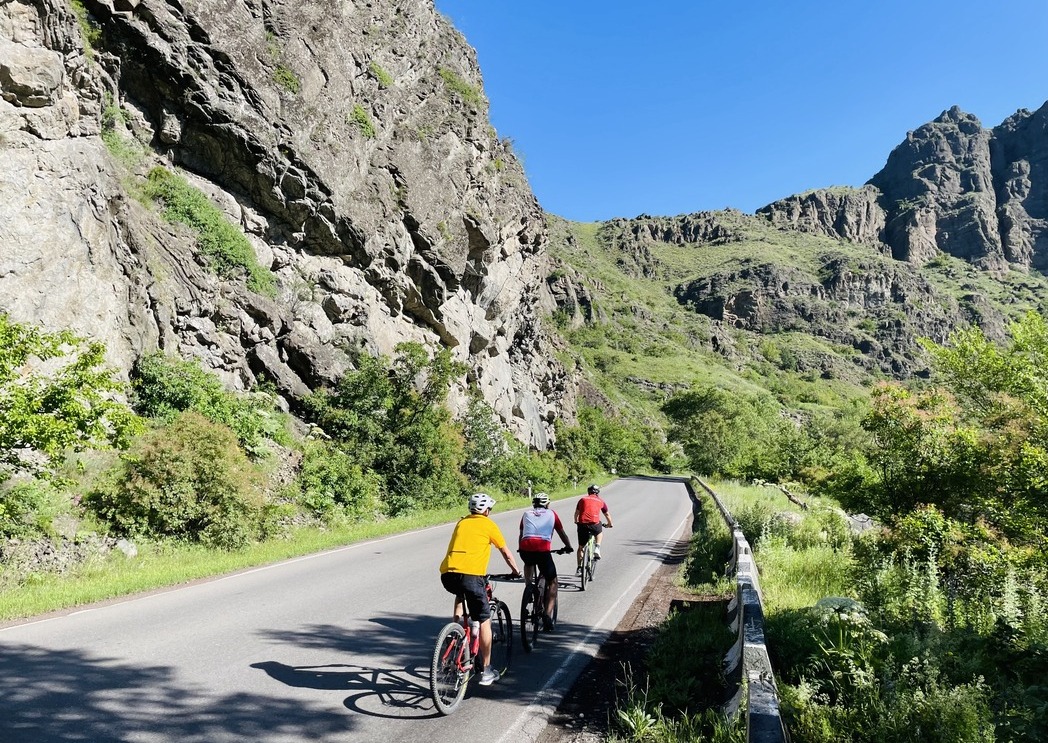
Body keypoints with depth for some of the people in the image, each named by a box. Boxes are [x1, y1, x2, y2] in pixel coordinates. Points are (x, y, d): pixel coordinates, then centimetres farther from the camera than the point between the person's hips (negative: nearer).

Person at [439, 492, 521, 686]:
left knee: (461, 592, 39)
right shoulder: (488, 525, 10)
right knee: (484, 621, 8)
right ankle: (486, 671, 11)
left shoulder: (461, 522, 24)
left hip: (447, 575, 6)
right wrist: (516, 571, 35)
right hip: (470, 576, -5)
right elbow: (506, 553, 18)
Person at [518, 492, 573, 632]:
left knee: (529, 564, 39)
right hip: (543, 550, -2)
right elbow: (562, 533, 28)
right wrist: (568, 547, 44)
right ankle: (547, 616, 0)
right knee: (552, 583, 14)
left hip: (525, 549, 3)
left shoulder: (527, 514, 26)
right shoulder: (551, 514, 22)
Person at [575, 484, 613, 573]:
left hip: (582, 524, 1)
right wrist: (609, 524, 48)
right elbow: (607, 514, 30)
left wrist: (576, 522, 46)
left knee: (580, 547, 16)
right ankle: (597, 548, 15)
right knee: (599, 532, 35)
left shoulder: (582, 499, 21)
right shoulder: (600, 501, 19)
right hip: (594, 524, -1)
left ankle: (579, 568, 14)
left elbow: (576, 513, 27)